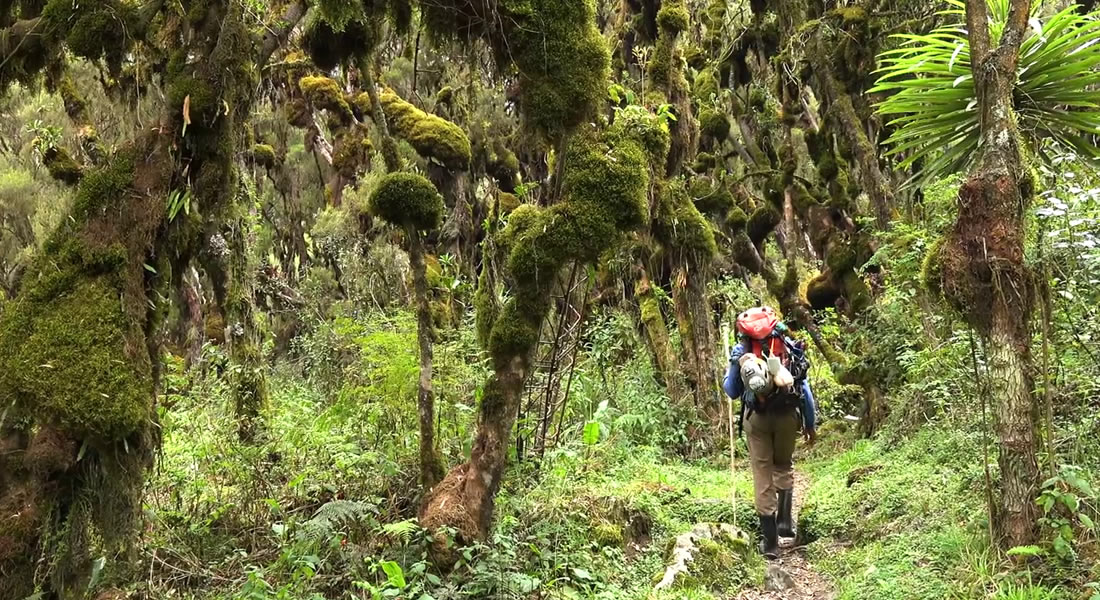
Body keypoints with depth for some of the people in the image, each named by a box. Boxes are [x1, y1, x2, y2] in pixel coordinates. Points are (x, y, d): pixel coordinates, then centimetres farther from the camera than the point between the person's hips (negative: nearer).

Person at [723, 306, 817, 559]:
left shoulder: (741, 351, 0)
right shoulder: (789, 347, 2)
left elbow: (731, 392, 5)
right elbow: (804, 389, 4)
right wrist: (810, 424, 13)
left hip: (756, 417, -1)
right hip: (787, 415, 1)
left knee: (762, 474, 6)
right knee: (783, 466, 26)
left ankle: (770, 541, 7)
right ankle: (784, 520, 17)